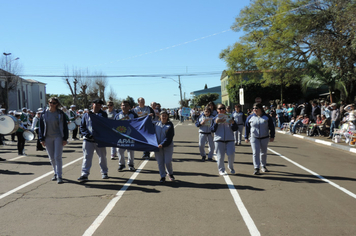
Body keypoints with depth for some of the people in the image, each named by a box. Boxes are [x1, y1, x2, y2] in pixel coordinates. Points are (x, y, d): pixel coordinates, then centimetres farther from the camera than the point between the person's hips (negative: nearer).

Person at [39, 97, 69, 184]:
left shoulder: (60, 114, -2)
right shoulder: (44, 114, 4)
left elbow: (64, 126, 0)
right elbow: (41, 127, 6)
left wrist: (65, 139, -5)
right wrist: (41, 139, 1)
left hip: (58, 137, -3)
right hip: (48, 138, 3)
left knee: (57, 157, -7)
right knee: (51, 158, 11)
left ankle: (59, 176, -3)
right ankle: (55, 173, 28)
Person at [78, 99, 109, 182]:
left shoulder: (103, 114, 6)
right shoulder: (87, 114, 7)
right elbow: (82, 127, 6)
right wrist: (87, 134, -8)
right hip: (88, 140, 0)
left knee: (102, 157, 11)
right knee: (87, 157, -3)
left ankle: (104, 172, 26)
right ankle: (84, 174, 0)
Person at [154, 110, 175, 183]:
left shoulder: (170, 125, -3)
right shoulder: (156, 124, 7)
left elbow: (169, 137, -11)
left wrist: (162, 144, -19)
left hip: (168, 146, -2)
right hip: (158, 146, 3)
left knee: (168, 162, -3)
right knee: (160, 162, 4)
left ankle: (170, 174, 24)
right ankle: (162, 177, 17)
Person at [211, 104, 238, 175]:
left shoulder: (229, 117, 9)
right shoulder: (215, 118, 6)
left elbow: (235, 129, 5)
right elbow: (212, 130, -2)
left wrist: (233, 123, -15)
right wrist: (216, 122, -17)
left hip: (230, 140, 1)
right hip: (219, 140, -1)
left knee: (231, 155, -5)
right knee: (220, 156, 0)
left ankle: (231, 167, 21)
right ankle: (221, 170, 17)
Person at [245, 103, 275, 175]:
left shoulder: (267, 117, -1)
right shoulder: (250, 118, -2)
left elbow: (271, 127, 3)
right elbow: (247, 128, 5)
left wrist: (272, 136, -1)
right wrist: (246, 137, 3)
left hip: (264, 138, 1)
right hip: (254, 138, -1)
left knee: (263, 153, 13)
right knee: (255, 153, -11)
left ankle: (263, 166, 31)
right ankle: (256, 168, -9)